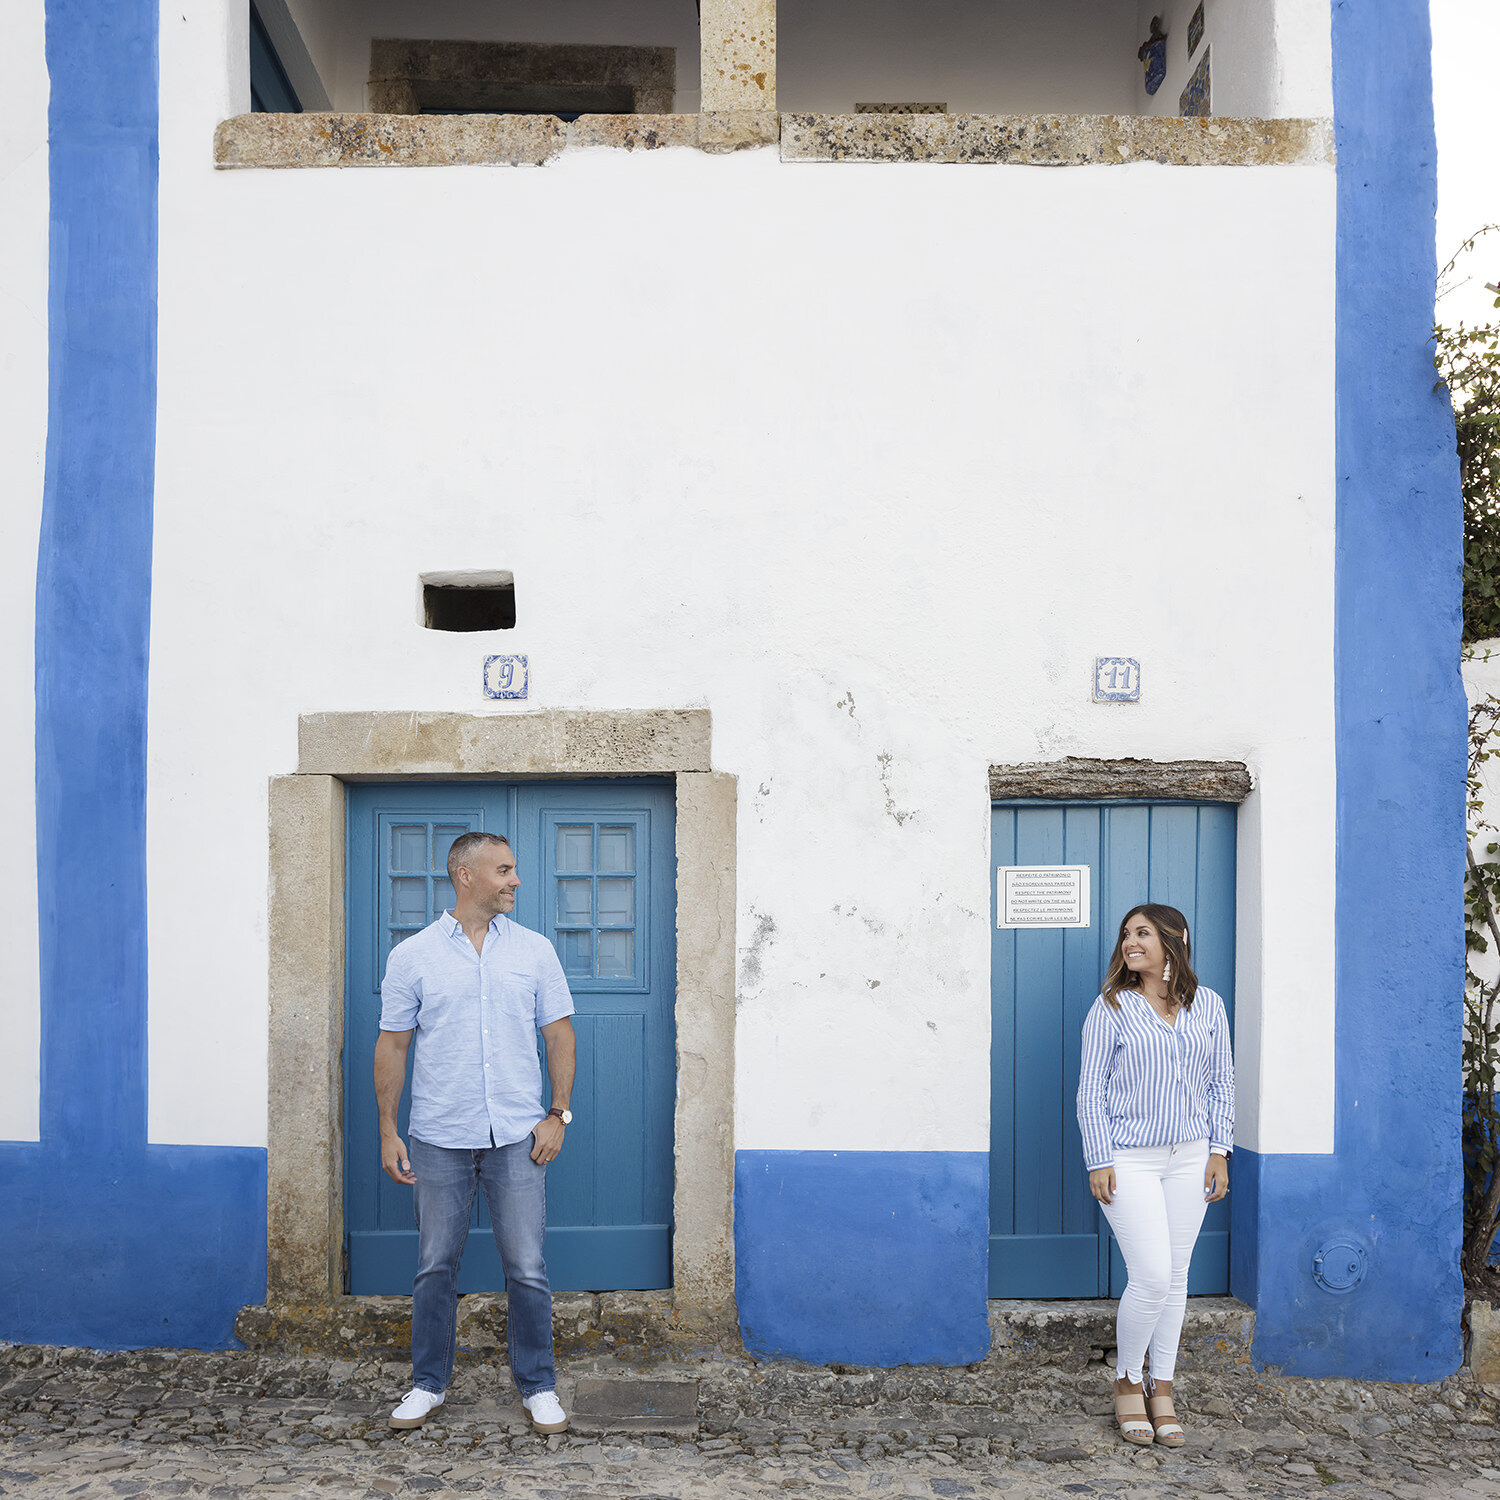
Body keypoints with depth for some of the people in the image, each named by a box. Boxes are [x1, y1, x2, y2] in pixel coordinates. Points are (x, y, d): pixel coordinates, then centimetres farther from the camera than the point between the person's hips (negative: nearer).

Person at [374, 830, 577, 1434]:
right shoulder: (412, 955, 1)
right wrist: (388, 1131, 0)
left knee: (527, 1269, 3)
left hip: (518, 1137, 1)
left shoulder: (535, 950, 4)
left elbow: (559, 1034, 7)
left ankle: (538, 1385, 19)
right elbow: (392, 1045, 4)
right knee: (435, 1266, 10)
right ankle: (428, 1383, 27)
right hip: (438, 1139, 0)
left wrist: (558, 1114, -1)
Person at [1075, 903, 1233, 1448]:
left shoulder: (1207, 1005, 6)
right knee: (1151, 1278, -9)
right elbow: (1091, 1089, -4)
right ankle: (1127, 1380, 15)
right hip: (1129, 1160, -3)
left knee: (1175, 1278, 9)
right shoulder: (1110, 1008, -4)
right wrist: (1098, 1161, -9)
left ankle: (1161, 1389, 23)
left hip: (1189, 1158, 4)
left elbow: (1221, 1082, 10)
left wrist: (1219, 1151, 3)